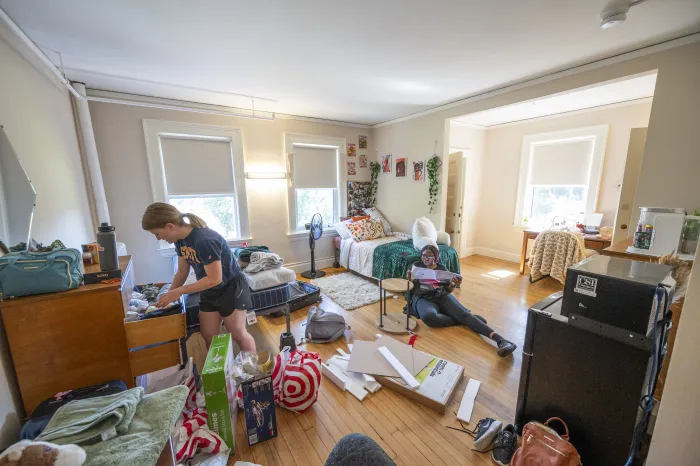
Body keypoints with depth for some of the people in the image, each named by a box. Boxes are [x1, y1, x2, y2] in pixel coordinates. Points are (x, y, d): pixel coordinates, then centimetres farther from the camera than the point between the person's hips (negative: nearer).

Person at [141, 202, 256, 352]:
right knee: (208, 336, 13)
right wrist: (169, 295, 1)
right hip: (209, 291, 8)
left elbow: (215, 279, -30)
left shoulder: (205, 240, -31)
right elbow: (182, 271, 9)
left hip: (231, 287, -8)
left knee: (238, 335, 3)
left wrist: (179, 291, -23)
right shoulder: (180, 239, -2)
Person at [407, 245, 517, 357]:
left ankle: (501, 340, -38)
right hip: (422, 298, -2)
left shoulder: (441, 268, 13)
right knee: (429, 317, -38)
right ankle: (465, 321, -22)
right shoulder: (416, 265, 8)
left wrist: (454, 285, -10)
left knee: (463, 313, -26)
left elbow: (448, 290, 13)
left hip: (442, 296, 2)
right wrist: (409, 279, -20)